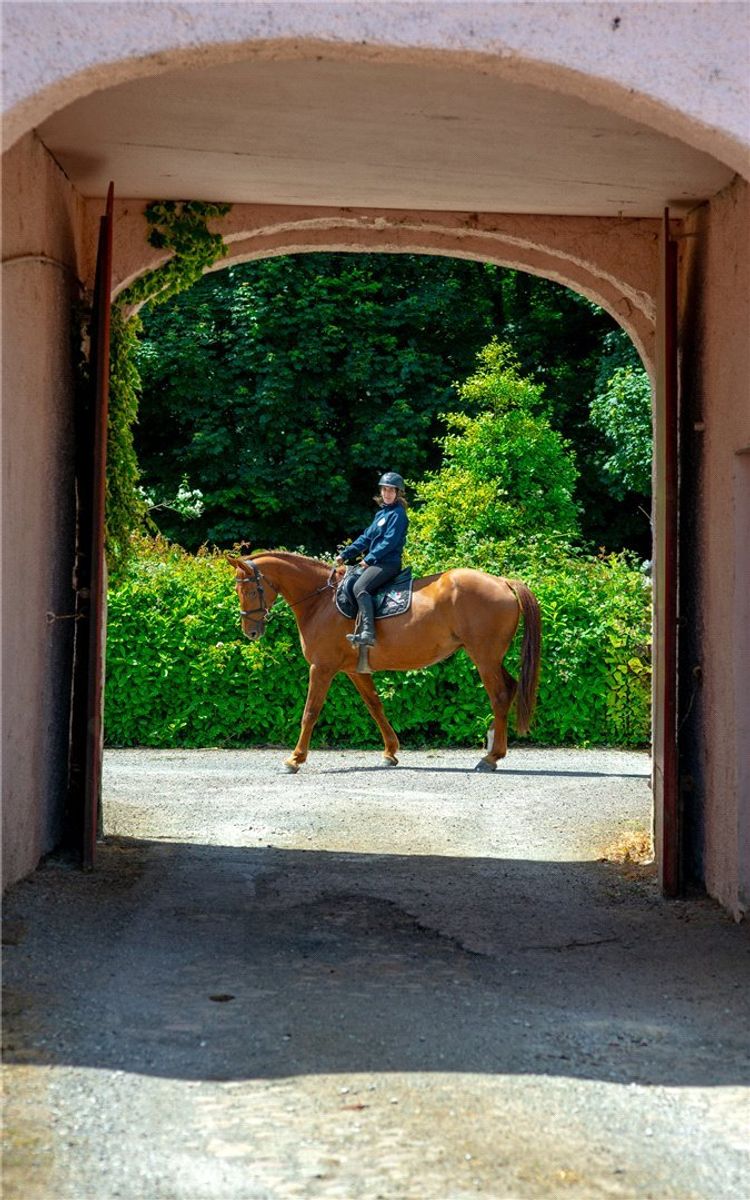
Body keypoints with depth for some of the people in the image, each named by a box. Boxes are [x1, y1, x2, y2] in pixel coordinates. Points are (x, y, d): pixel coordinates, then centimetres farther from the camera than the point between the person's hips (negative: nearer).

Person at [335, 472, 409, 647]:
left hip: (388, 563, -10)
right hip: (376, 562, 10)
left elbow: (389, 541, -17)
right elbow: (366, 538, 21)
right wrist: (345, 554, 15)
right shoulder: (383, 513, 20)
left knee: (360, 587, -29)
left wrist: (370, 558, -16)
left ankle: (368, 633, -40)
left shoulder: (398, 514, -8)